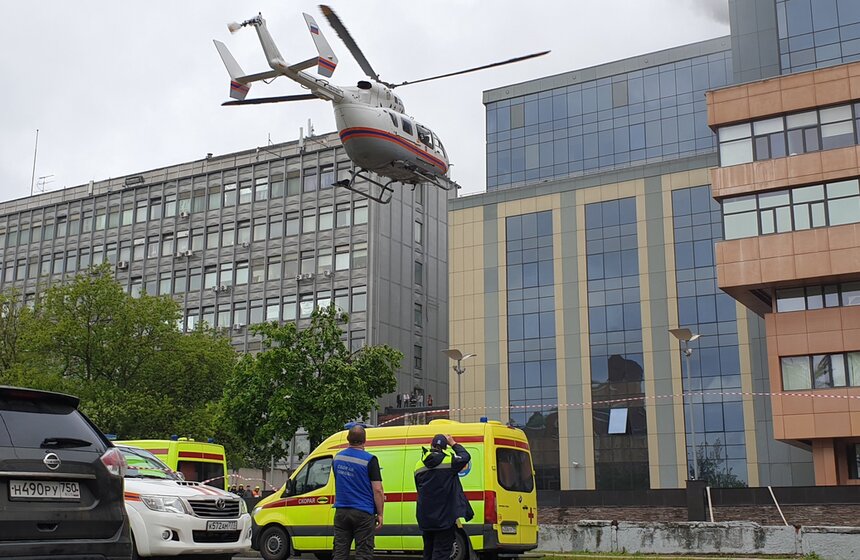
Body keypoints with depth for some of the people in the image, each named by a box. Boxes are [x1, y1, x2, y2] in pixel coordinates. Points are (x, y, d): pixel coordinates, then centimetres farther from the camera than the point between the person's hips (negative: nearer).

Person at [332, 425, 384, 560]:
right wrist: (380, 514, -5)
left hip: (341, 512, 5)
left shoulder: (337, 458, 8)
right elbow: (377, 490, -14)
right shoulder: (369, 460, -12)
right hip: (363, 513, -5)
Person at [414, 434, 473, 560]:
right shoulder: (449, 460, -12)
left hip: (425, 517, 5)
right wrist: (453, 444, 16)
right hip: (445, 517, -5)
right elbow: (465, 457, 6)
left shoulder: (419, 465, 4)